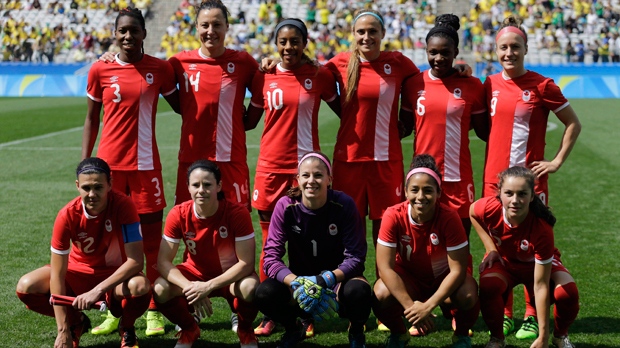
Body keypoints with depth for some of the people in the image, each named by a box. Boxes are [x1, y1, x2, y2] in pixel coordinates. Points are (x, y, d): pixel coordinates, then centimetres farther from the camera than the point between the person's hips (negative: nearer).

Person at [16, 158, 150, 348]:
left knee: (140, 286, -36)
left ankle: (127, 329, -1)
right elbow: (57, 275, -22)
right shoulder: (67, 215, -22)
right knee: (26, 287, -20)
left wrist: (97, 291, -38)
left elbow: (135, 260, -29)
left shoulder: (123, 205, -26)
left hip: (116, 274, -2)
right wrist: (63, 330, -25)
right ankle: (75, 322, 9)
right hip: (78, 271, 2)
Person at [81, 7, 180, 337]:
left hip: (145, 164, -1)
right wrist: (84, 164, 6)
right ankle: (115, 311, 17)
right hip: (109, 163, 1)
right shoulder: (100, 71, 3)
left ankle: (154, 311, 13)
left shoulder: (160, 69, 0)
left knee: (151, 239, 3)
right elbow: (91, 118, 10)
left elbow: (180, 106, 14)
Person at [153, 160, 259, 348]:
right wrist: (189, 287, -34)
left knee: (250, 287, -36)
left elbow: (246, 263, -24)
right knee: (160, 290, -26)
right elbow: (163, 261, -17)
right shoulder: (178, 214, -19)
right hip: (195, 274, 2)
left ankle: (245, 331, -1)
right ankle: (189, 330, 7)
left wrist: (209, 286, -33)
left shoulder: (238, 213, -25)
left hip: (231, 276, -2)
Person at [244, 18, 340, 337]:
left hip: (305, 166, -1)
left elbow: (343, 110, 11)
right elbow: (249, 121, 11)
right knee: (270, 243, 6)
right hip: (270, 167, 2)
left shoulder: (320, 76, 0)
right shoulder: (264, 78, 4)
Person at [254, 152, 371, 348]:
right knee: (265, 293, -28)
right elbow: (271, 256, -17)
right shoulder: (285, 206, -15)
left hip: (338, 277, -1)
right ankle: (292, 331, 8)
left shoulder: (344, 205, -18)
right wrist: (295, 282, -36)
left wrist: (328, 278, -35)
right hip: (300, 278, 1)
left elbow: (355, 256, -17)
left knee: (358, 291, -35)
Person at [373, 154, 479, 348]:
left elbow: (457, 269, -24)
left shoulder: (449, 217, -26)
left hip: (444, 278, -1)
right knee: (382, 295, -31)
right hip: (408, 278, 1)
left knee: (467, 297, -33)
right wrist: (410, 305, -31)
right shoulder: (393, 216, -24)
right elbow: (385, 266, -24)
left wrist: (428, 306, -33)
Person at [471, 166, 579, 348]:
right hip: (503, 261, 1)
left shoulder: (542, 229, -37)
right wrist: (491, 248, -12)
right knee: (488, 286, -33)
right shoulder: (489, 208, -32)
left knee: (567, 292, -30)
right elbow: (472, 212, -3)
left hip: (538, 264, -1)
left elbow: (540, 286, -34)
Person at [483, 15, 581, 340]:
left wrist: (558, 161, -3)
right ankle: (504, 314, 18)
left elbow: (573, 123, 2)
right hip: (494, 178, 4)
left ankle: (532, 317, 7)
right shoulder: (490, 85, 6)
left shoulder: (542, 85, -5)